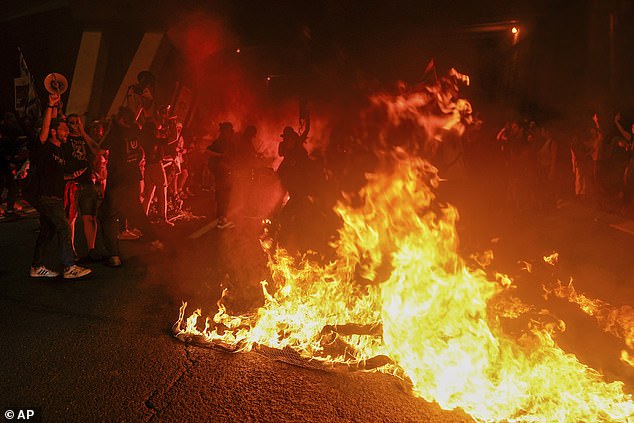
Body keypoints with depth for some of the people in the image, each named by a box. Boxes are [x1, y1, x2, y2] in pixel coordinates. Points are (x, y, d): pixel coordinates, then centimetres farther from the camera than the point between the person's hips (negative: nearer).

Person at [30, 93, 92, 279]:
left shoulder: (59, 151, 18)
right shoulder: (45, 148, -6)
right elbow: (45, 128, -24)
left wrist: (72, 176, 12)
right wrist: (51, 107, -28)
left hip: (56, 199, 9)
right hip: (47, 198, -9)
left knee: (47, 233, 12)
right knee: (64, 229, -13)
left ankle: (37, 267, 21)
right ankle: (69, 268, -12)